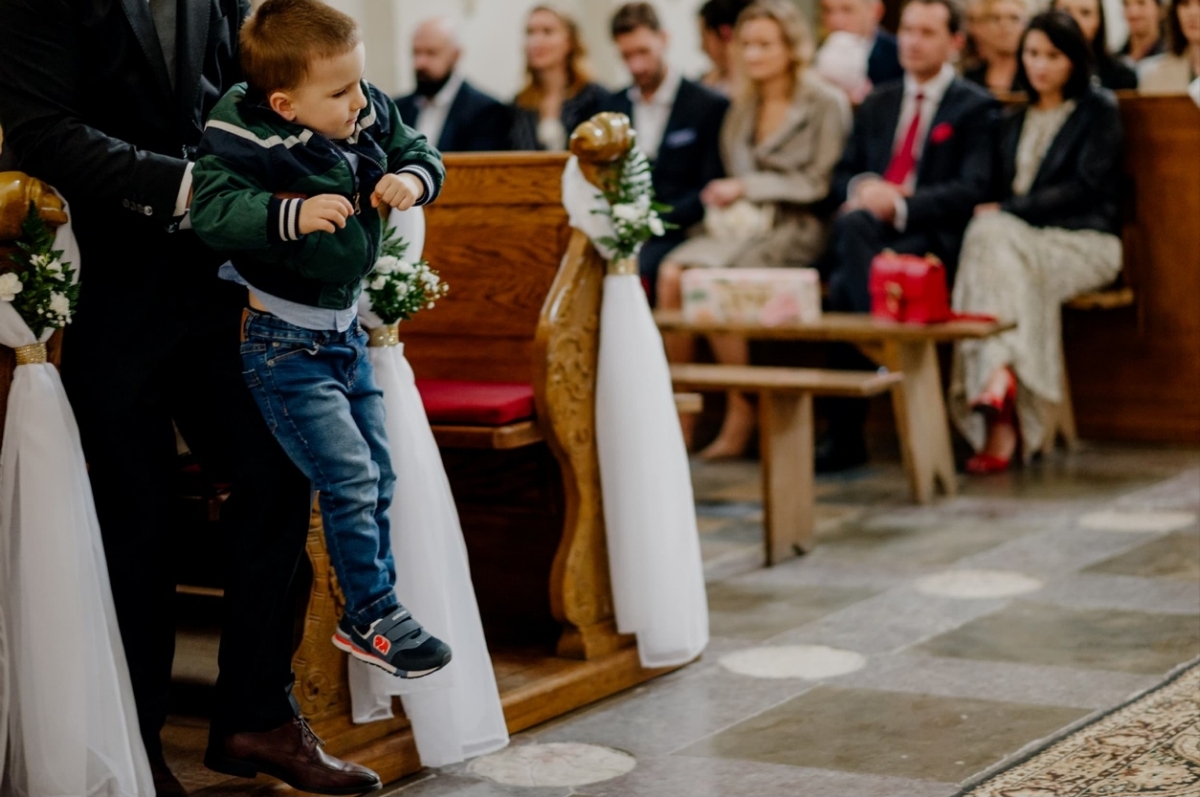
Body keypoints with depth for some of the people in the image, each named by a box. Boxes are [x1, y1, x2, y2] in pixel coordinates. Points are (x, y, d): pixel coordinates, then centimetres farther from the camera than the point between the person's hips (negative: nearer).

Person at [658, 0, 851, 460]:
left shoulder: (826, 105, 1)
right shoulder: (743, 109, 20)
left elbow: (818, 184, -5)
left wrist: (747, 187, -10)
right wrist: (724, 198, 3)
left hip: (797, 232, -6)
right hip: (745, 224, 6)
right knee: (672, 272, -25)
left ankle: (742, 416, -21)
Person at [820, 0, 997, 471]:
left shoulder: (975, 108, 7)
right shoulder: (878, 105, 26)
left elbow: (971, 191, -7)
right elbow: (841, 176, 22)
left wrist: (898, 203, -20)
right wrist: (862, 188, -5)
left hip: (931, 239, -4)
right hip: (867, 230, 4)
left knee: (847, 276, -35)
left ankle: (845, 435, -32)